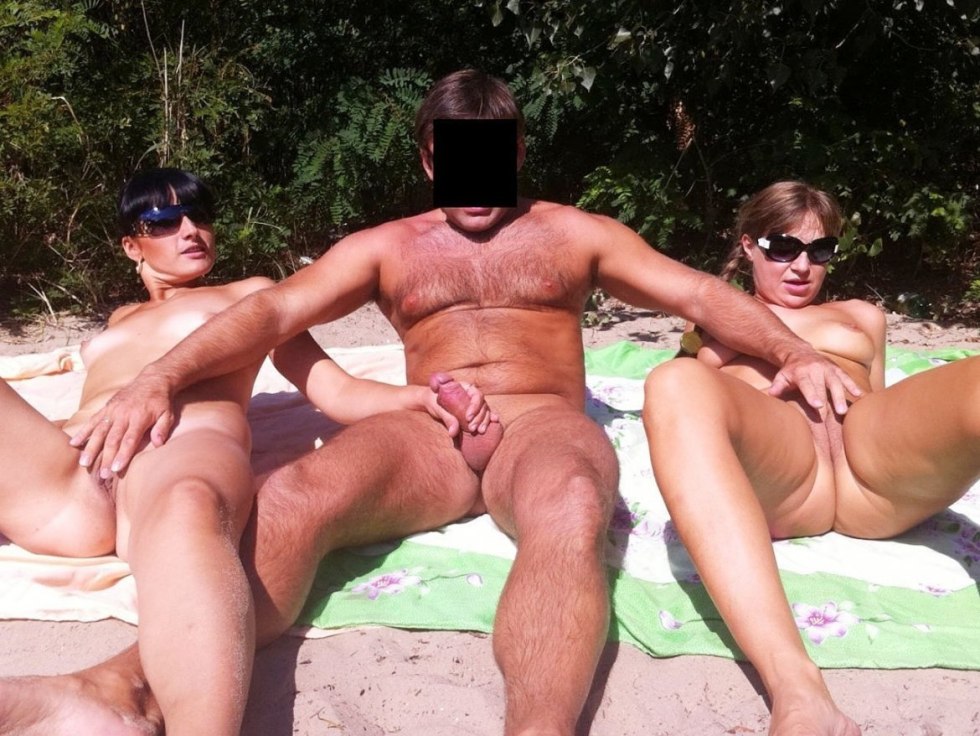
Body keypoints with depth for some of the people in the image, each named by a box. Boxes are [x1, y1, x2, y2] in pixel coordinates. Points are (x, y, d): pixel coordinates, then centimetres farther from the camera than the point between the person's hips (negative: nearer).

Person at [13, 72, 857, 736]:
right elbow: (274, 309, 5)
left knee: (570, 508, -40)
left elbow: (700, 292, 11)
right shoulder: (386, 248, 19)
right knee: (290, 497, -32)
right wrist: (162, 378, -12)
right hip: (424, 434, 1)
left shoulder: (573, 234, 18)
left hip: (542, 423, 0)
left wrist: (792, 351, -10)